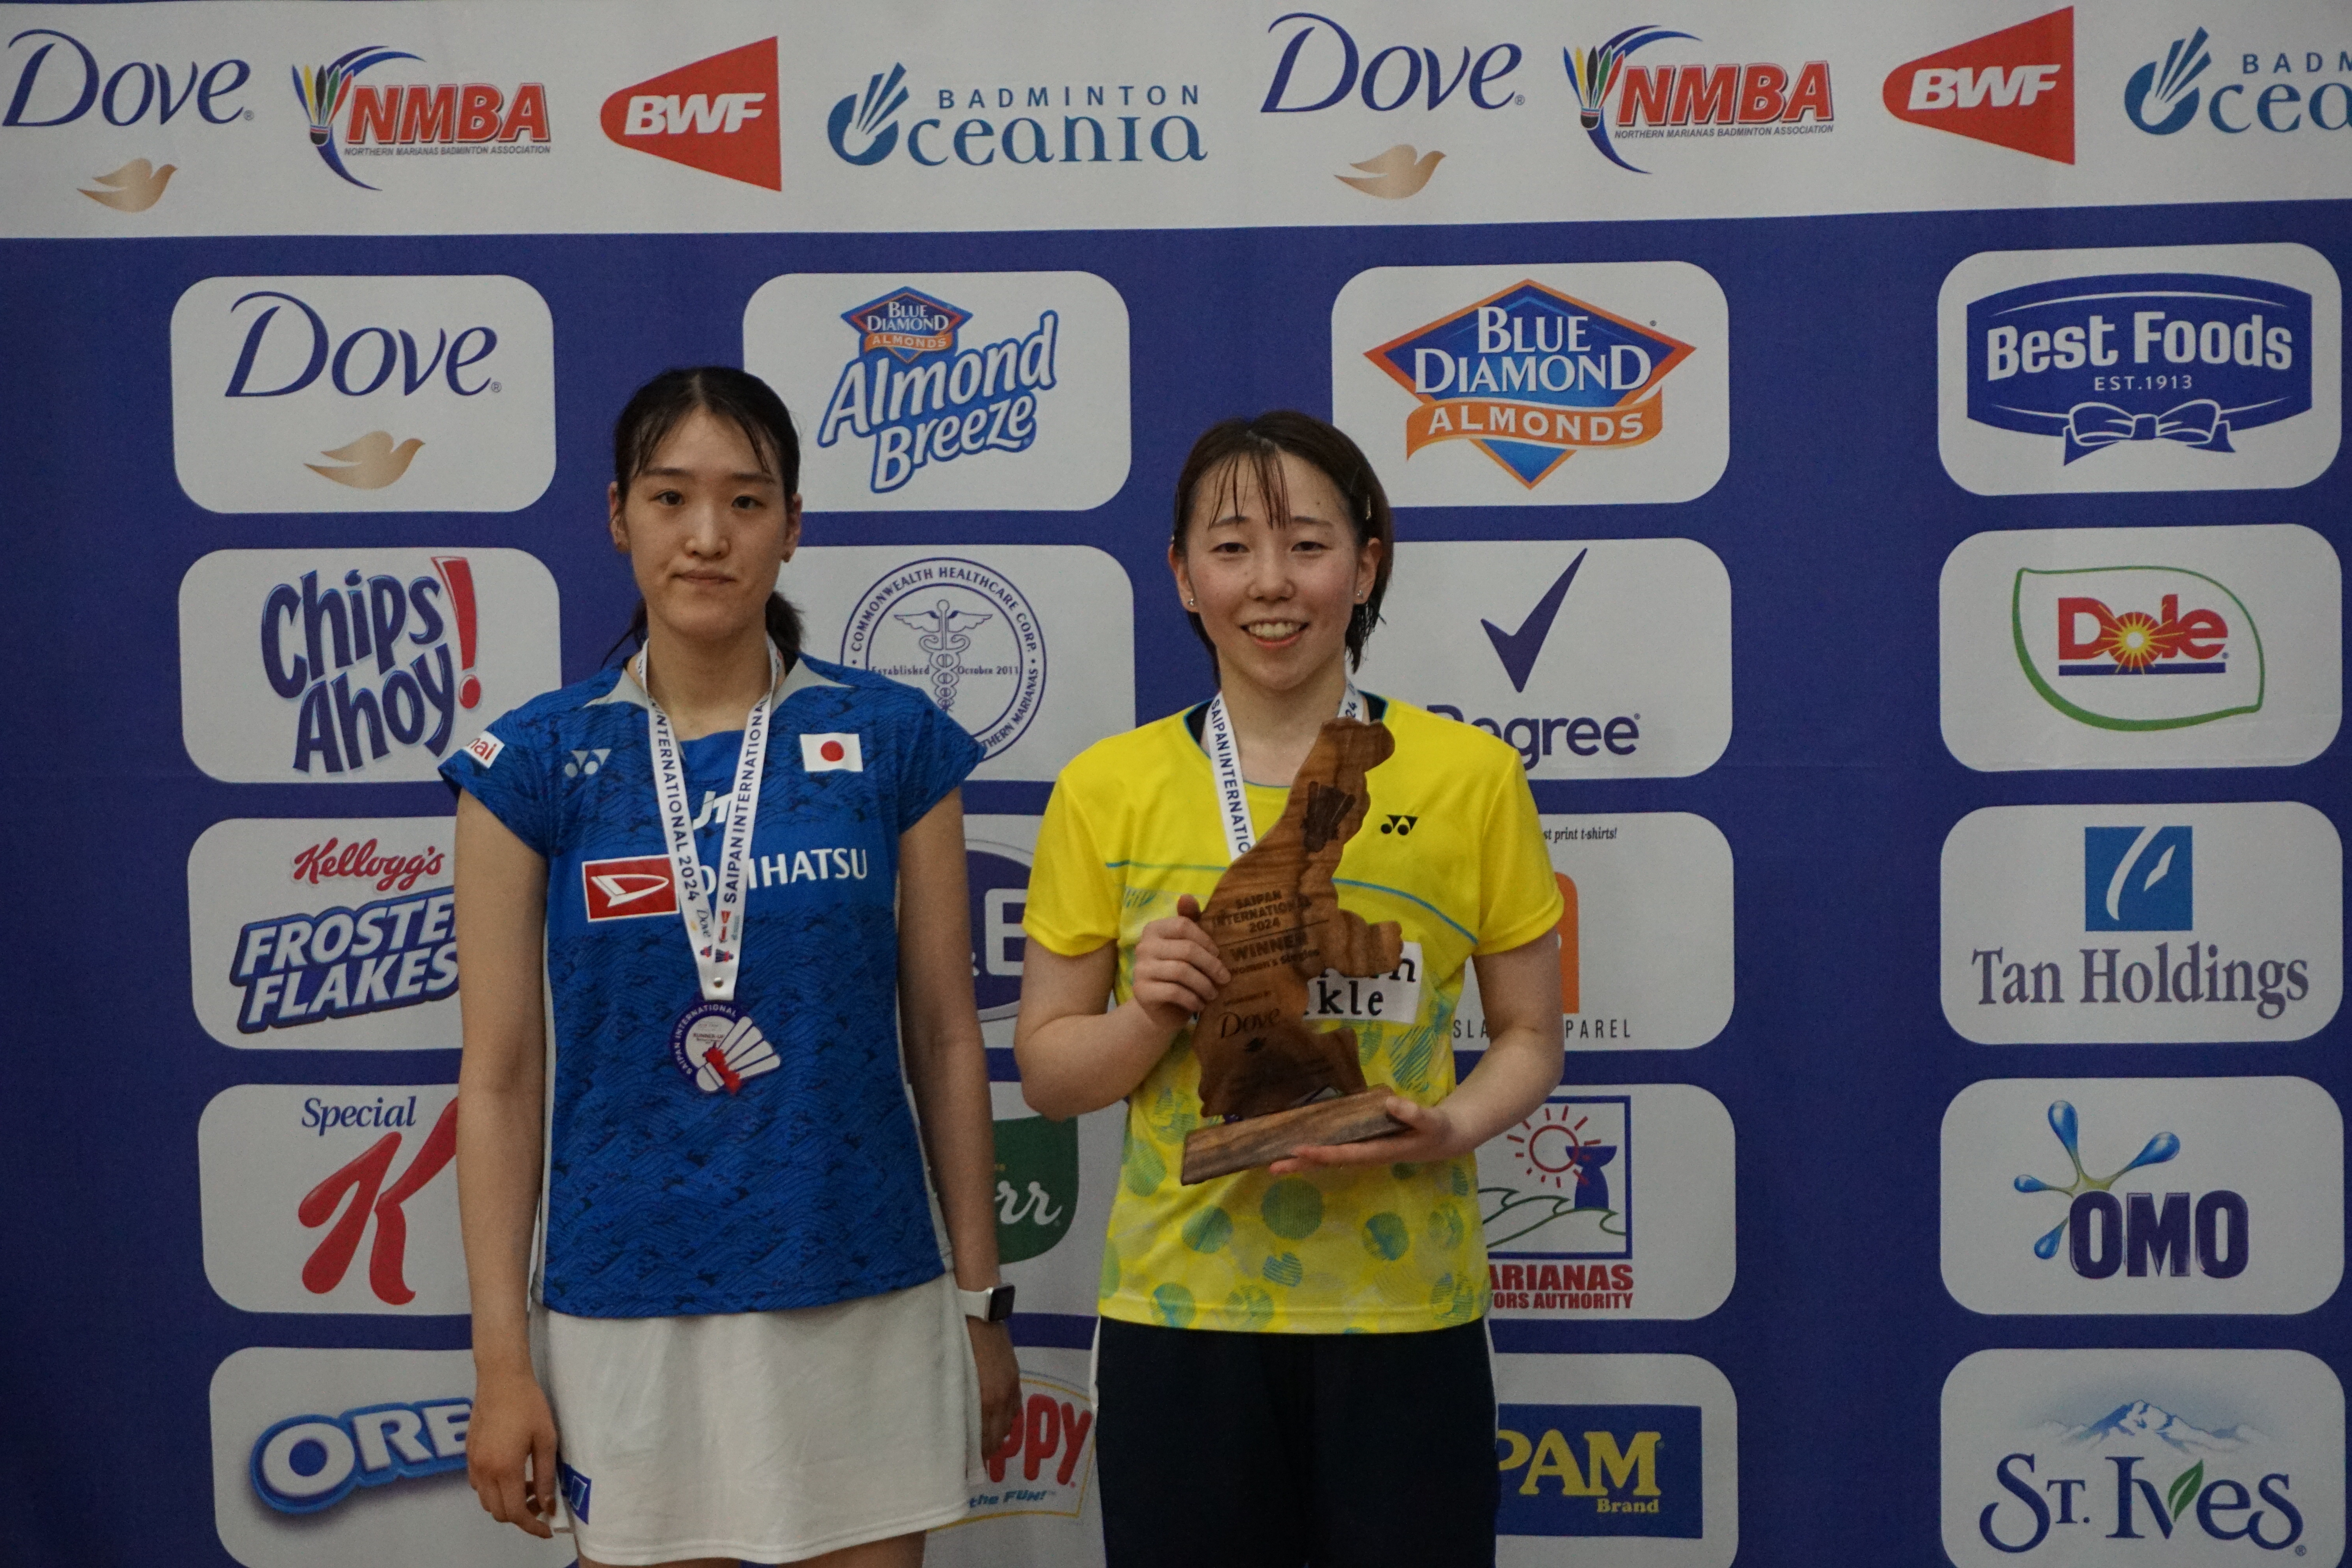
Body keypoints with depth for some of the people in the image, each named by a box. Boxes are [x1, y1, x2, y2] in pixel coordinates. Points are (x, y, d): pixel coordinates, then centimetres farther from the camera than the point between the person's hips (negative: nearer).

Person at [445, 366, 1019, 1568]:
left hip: (862, 1307, 1)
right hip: (625, 1314, 0)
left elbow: (945, 1036, 3)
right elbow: (499, 1076, 0)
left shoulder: (892, 740, 0)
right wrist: (502, 1359, -2)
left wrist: (980, 1306, 4)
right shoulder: (535, 762, -1)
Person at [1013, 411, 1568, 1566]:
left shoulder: (1469, 776, 1)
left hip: (1403, 1307, 0)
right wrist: (1149, 1015, -14)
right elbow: (1047, 1073, 6)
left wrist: (1454, 1127, -13)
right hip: (1180, 1306, 1)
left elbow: (1530, 1035, 7)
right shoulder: (1108, 790, 2)